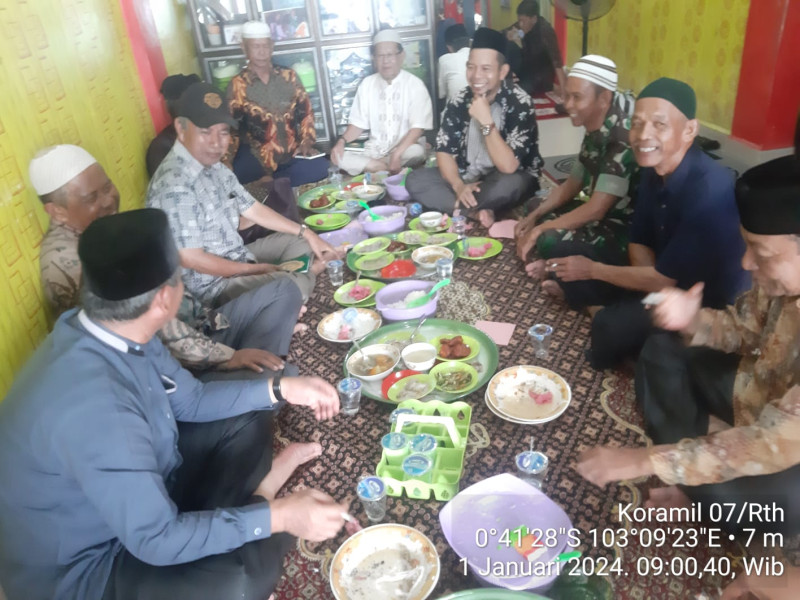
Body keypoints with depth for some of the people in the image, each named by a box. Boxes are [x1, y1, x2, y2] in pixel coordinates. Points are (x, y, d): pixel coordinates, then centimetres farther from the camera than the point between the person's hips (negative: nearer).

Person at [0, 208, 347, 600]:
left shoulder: (115, 331, -12)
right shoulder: (92, 406, -39)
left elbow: (191, 400, 4)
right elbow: (158, 540, -30)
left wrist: (279, 389, -4)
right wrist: (277, 517, -24)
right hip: (82, 566, -8)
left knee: (246, 420, 9)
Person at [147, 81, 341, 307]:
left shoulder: (214, 167, 4)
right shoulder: (174, 185, -27)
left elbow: (252, 209, 13)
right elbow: (191, 259, -26)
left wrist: (307, 233, 8)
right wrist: (254, 269, -15)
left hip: (235, 257, 10)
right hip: (211, 285, -10)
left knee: (299, 241, 18)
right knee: (294, 286, -27)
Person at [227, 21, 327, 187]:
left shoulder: (289, 77, 8)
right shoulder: (237, 85, 0)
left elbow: (306, 112, 13)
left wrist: (306, 142, -1)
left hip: (292, 151, 3)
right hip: (257, 156, -3)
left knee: (319, 167, -24)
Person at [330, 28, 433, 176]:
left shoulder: (414, 84, -5)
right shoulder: (367, 84, 6)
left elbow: (417, 127, -13)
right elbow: (358, 123, 8)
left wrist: (397, 154, -28)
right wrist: (342, 141, -13)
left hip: (405, 148, -4)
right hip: (374, 149, 4)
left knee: (415, 152, -38)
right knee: (338, 156, -21)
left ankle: (371, 166, -18)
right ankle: (390, 171, -21)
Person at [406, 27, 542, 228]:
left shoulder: (519, 103, -18)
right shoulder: (460, 100, -4)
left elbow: (508, 167, -26)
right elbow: (444, 151, -6)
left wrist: (487, 122, -31)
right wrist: (459, 186, -23)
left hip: (504, 181, -4)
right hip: (468, 179, 5)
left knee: (510, 184, -39)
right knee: (415, 180, -16)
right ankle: (477, 213, -22)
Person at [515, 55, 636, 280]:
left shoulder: (623, 137, -25)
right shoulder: (596, 132, 4)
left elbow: (595, 210, -28)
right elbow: (571, 185, 14)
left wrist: (539, 230, -20)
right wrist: (534, 216, 2)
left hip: (628, 231, -10)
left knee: (552, 241, -32)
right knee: (534, 207, 13)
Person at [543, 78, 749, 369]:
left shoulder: (710, 191, -31)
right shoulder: (653, 168, -6)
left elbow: (663, 280, -26)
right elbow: (639, 242, 4)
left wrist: (593, 270, -12)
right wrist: (654, 291, -17)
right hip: (661, 278, 8)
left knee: (611, 325, -34)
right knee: (564, 258, 0)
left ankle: (604, 368, 3)